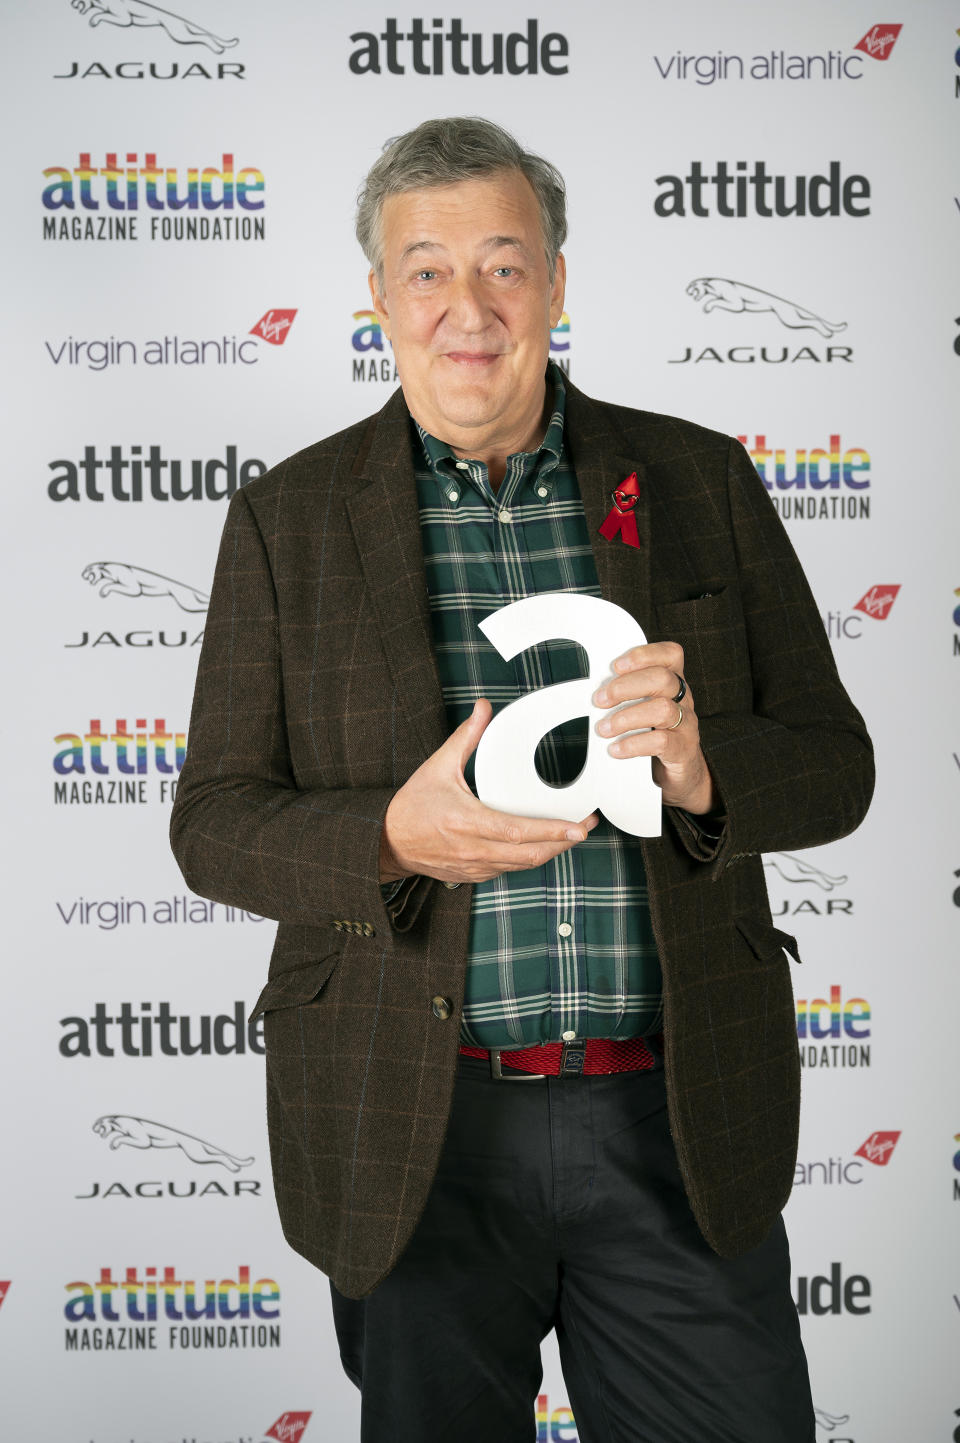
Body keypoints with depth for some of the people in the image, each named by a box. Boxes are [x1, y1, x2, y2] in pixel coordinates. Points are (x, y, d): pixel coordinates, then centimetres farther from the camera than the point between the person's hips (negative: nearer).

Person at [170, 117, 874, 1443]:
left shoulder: (700, 481, 3)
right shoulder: (287, 518, 1)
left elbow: (833, 766, 4)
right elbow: (215, 822, 0)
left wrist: (703, 773, -19)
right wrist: (393, 837, -20)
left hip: (679, 1120, 1)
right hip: (416, 1132, 0)